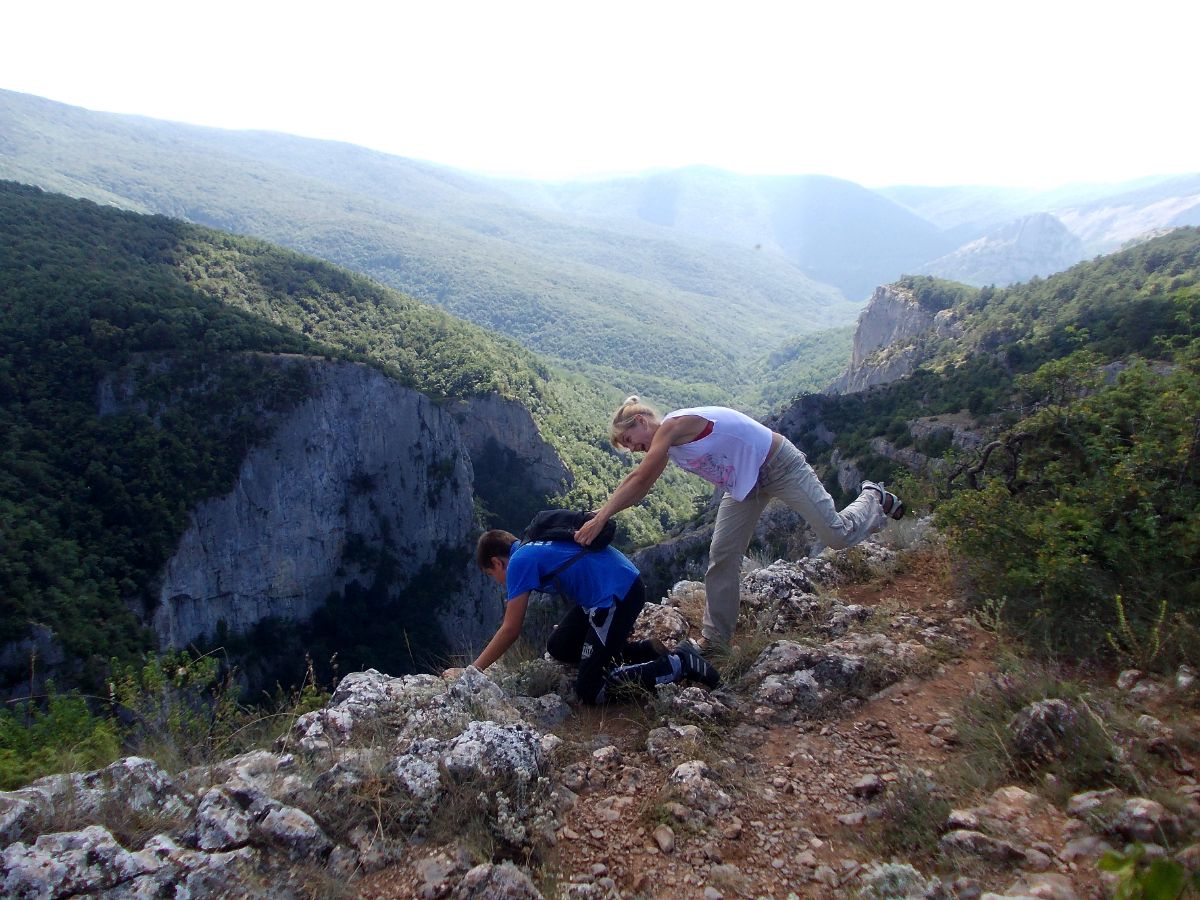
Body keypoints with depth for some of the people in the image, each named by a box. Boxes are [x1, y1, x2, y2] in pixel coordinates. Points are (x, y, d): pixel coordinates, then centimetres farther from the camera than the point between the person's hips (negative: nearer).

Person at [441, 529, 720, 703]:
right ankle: (647, 650, 16)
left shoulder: (520, 561, -8)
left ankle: (680, 664, -3)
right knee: (558, 648, 19)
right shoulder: (534, 547, 18)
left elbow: (510, 630, -10)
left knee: (590, 692, -4)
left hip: (618, 595, -10)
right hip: (620, 584, 10)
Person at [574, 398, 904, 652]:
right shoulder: (666, 446, 3)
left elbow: (638, 480, -28)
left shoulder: (672, 425, -25)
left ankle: (873, 498, 30)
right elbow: (638, 488, 3)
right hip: (746, 483, 9)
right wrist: (598, 516, -6)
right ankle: (714, 638, 12)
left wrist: (600, 519, -29)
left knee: (838, 535, -2)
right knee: (722, 557, 2)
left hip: (779, 464, -9)